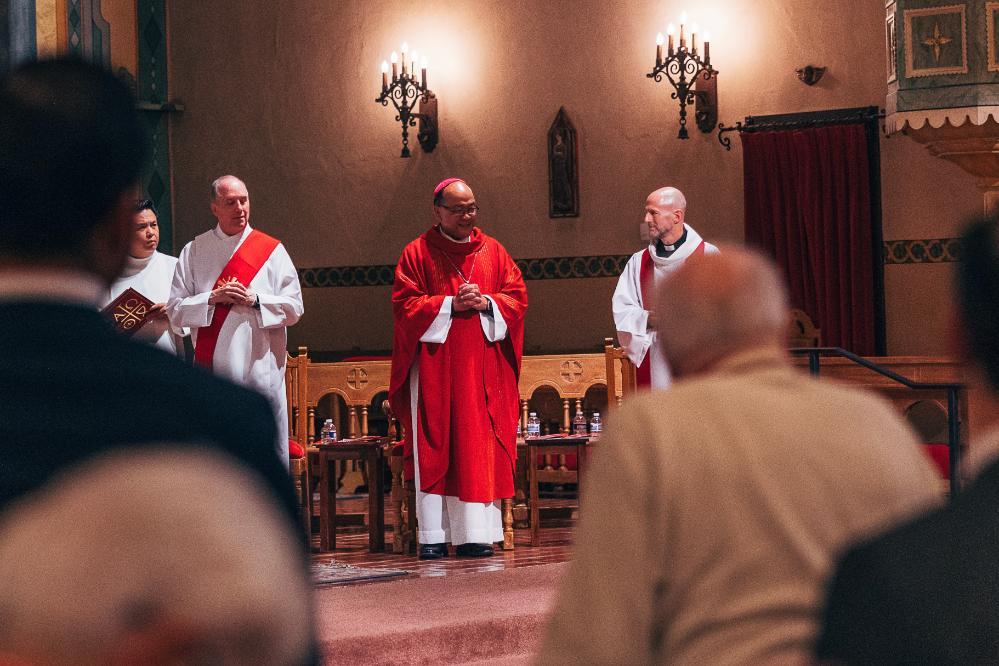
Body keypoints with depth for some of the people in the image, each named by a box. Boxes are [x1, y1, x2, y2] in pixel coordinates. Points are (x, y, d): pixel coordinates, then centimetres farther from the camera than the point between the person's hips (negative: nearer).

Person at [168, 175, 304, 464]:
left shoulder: (272, 250, 6)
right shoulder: (194, 252, 7)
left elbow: (294, 307, 3)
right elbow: (175, 310, 3)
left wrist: (255, 300, -12)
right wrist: (213, 298, -13)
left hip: (261, 372, 0)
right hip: (212, 372, 1)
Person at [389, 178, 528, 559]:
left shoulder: (493, 251, 13)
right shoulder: (417, 253, 4)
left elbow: (517, 296, 9)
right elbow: (405, 304, -3)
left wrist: (486, 304, -10)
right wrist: (449, 305, -13)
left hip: (484, 366, 3)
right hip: (434, 365, -2)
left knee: (480, 446, -1)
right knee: (434, 448, -4)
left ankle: (476, 534, 1)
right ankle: (433, 536, -3)